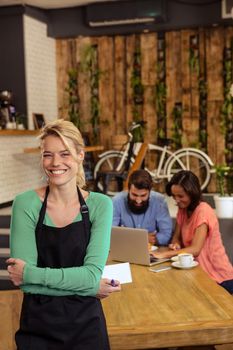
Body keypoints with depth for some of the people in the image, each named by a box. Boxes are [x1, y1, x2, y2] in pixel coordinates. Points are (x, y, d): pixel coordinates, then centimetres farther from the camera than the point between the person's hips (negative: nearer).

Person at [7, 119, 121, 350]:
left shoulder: (100, 205, -8)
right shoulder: (25, 204, -11)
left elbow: (92, 273, -16)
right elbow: (25, 283, -17)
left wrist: (30, 273, -19)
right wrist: (89, 287, -19)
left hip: (86, 322, 1)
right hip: (37, 325, 0)